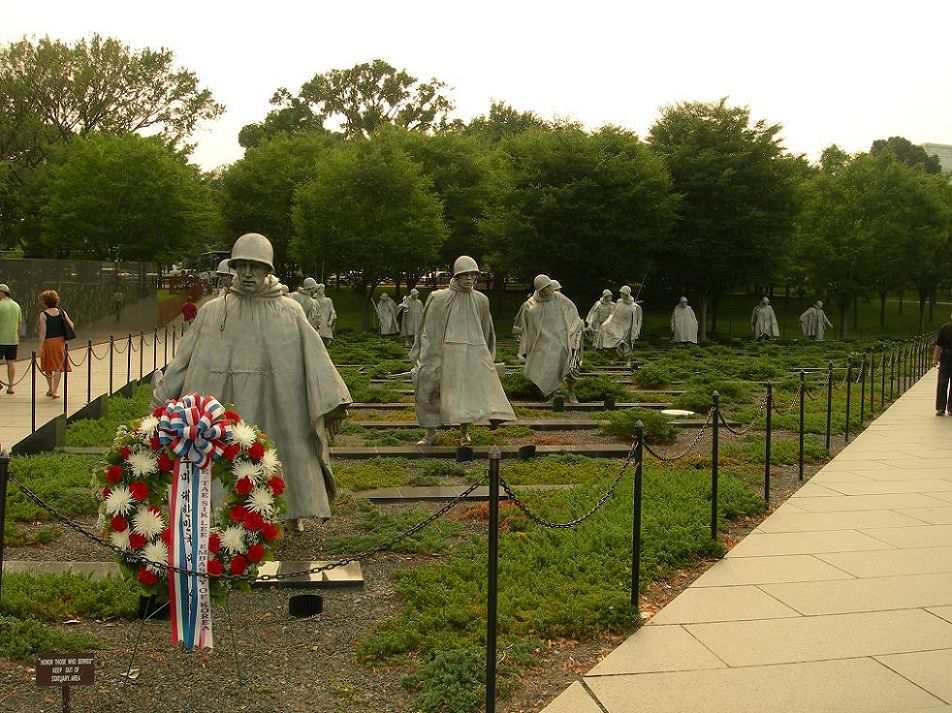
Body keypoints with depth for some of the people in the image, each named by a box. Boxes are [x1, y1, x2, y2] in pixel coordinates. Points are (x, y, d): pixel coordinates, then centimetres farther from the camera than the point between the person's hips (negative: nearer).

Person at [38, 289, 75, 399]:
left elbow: (43, 332, -14)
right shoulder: (61, 312, 0)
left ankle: (50, 389, 26)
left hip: (48, 342, -2)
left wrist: (40, 346, -11)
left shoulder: (43, 315, -11)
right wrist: (66, 337, 13)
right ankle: (55, 391, -2)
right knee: (58, 367, 5)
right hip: (60, 341, 3)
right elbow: (71, 326, -1)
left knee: (48, 367, 15)